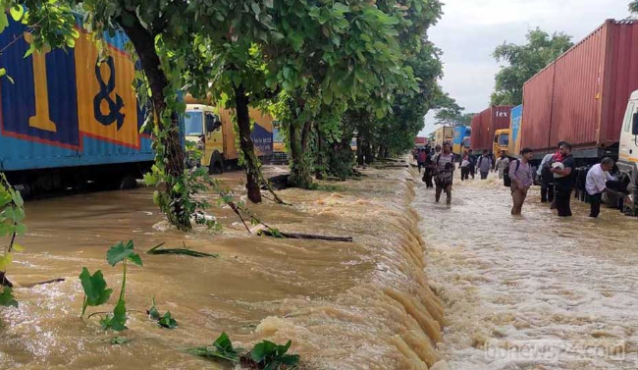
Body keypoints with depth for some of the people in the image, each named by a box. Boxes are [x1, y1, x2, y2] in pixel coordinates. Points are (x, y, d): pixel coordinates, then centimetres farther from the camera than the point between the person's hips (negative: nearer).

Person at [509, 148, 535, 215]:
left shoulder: (529, 165, 12)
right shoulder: (515, 162, -7)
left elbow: (530, 177, 11)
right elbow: (511, 174, -14)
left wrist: (527, 186, -6)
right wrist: (518, 183, -18)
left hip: (524, 188, 6)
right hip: (516, 186, -6)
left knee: (520, 204, 6)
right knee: (517, 204, -15)